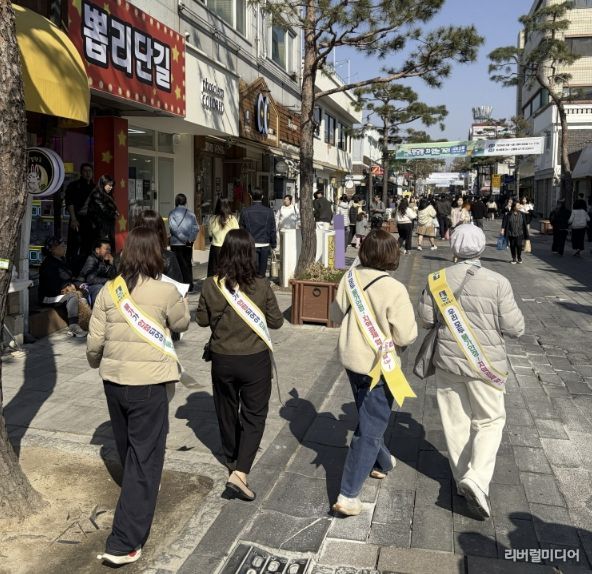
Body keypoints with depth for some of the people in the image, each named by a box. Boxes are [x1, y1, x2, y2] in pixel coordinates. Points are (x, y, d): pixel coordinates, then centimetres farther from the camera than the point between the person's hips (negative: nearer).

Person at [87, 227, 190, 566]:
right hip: (148, 382, -5)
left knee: (128, 447, 26)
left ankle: (140, 489, 53)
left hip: (113, 380, 6)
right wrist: (178, 297, 23)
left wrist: (96, 362, 22)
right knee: (145, 457, 2)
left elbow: (95, 340, 1)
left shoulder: (109, 291, -1)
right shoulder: (165, 291, -13)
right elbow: (182, 324, 5)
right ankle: (124, 543, 2)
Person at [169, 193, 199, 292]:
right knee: (188, 264, 13)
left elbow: (174, 228, -16)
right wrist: (190, 239, -5)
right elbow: (196, 228, -5)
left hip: (176, 243, -3)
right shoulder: (190, 213, 4)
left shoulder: (172, 213, -5)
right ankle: (190, 286, 16)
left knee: (179, 265, 1)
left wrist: (184, 239, -13)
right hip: (189, 244, 3)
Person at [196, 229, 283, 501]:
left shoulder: (211, 286, -10)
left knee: (226, 411, 22)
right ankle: (239, 473, -2)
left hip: (222, 359, 3)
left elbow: (202, 320, 2)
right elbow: (276, 321, -5)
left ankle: (232, 460, 44)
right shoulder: (261, 286, -15)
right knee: (254, 415, 9)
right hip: (255, 360, -2)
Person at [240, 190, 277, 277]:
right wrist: (273, 244, 10)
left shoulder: (245, 211, -4)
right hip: (265, 245, 0)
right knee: (262, 271, 8)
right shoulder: (269, 211, -5)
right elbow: (272, 229, 0)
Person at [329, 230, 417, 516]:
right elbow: (406, 335, -19)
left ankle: (381, 462, 50)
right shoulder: (394, 289, -23)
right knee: (369, 429, 4)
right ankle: (348, 495, 5)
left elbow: (337, 315, 6)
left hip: (351, 359, 7)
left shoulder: (350, 278, -6)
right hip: (379, 366, -6)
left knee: (369, 417, 27)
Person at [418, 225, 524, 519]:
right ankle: (477, 479, -1)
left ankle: (462, 478, 29)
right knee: (490, 420, 13)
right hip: (486, 364, -2)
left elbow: (426, 320, 1)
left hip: (447, 360, 3)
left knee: (455, 421, 16)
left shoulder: (437, 280, -7)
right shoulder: (497, 283, -15)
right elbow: (514, 328, -11)